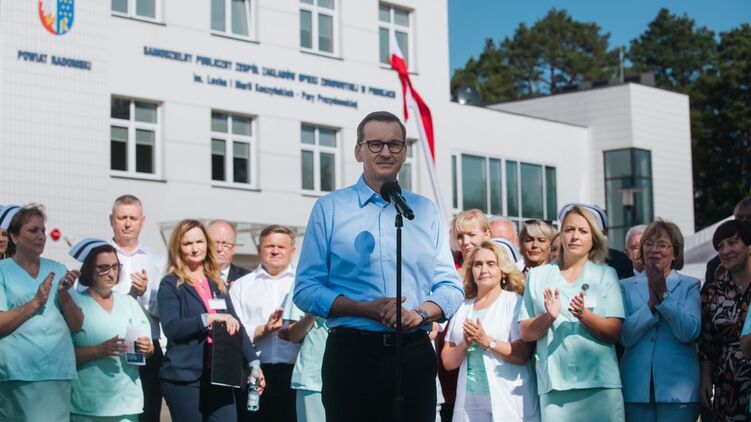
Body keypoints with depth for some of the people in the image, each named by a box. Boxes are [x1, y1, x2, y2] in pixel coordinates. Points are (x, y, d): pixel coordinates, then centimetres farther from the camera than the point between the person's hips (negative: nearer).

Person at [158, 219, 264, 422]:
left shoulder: (217, 284, 16)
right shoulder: (171, 285, 0)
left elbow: (235, 325, 15)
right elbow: (171, 327, -14)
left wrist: (253, 363, 7)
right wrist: (210, 318, -20)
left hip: (219, 376, 4)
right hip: (184, 378, -4)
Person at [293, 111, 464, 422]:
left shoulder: (425, 211, 13)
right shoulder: (330, 209, 5)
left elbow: (450, 286, 10)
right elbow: (305, 290, -1)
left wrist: (420, 313, -11)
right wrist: (367, 309, -15)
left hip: (415, 353, 3)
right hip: (352, 353, -2)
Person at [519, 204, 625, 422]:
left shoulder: (606, 275, 10)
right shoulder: (538, 276, 13)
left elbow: (614, 332, 0)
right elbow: (525, 333, 5)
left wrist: (584, 315, -16)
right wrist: (549, 317, -13)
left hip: (600, 381, 0)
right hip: (553, 384, 0)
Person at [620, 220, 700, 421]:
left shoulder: (689, 285, 5)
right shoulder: (627, 286, 8)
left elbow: (690, 333, -10)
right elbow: (625, 336, -4)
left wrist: (664, 294, -14)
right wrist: (651, 302, -14)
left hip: (678, 388, -1)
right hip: (637, 388, 1)